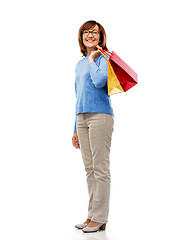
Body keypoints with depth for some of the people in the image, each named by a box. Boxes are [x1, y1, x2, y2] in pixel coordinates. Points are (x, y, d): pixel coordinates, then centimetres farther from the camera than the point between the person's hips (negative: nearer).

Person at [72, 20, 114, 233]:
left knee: (100, 168, -3)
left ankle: (100, 218, 5)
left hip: (100, 116, -8)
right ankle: (92, 215, 19)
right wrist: (76, 128, 19)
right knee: (89, 169, 10)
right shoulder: (79, 64, 20)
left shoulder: (103, 58, -2)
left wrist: (92, 59, -6)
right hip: (81, 118, 8)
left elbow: (99, 81, -23)